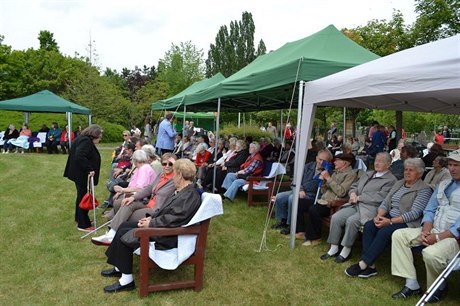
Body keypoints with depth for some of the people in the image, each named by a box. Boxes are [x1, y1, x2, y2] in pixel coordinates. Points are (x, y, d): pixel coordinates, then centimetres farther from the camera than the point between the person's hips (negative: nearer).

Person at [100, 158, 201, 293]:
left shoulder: (190, 196, -23)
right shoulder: (183, 191, 9)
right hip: (160, 225, 11)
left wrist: (150, 224, -18)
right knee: (124, 226, 11)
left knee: (123, 236, -12)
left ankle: (127, 280, 0)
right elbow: (164, 209, 17)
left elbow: (172, 220, -27)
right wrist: (151, 217, 4)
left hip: (167, 236, -11)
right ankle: (120, 267, 22)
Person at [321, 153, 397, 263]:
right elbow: (354, 186, 26)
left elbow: (380, 197, -13)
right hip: (355, 204, 7)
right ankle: (334, 249, -5)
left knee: (351, 220, -31)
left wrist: (359, 198, -11)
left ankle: (346, 251, -13)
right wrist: (353, 194, 2)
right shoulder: (368, 174, 23)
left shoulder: (391, 180, -1)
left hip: (370, 209, -7)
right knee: (335, 217, -14)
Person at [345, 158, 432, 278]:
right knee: (368, 226, -21)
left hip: (407, 222, -6)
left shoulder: (424, 190, -5)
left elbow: (414, 213, -16)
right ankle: (370, 265, -23)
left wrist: (390, 221, -22)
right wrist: (379, 215, -10)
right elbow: (385, 202, 12)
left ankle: (363, 264, -25)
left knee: (384, 232, -32)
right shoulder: (399, 183, 17)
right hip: (390, 217, 7)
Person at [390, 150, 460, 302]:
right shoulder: (443, 184, 16)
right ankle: (411, 284, -7)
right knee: (399, 235, -7)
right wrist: (425, 231, -4)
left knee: (431, 254, -34)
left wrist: (438, 237, -20)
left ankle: (437, 289, -1)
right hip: (434, 231, 8)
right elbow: (429, 210, 14)